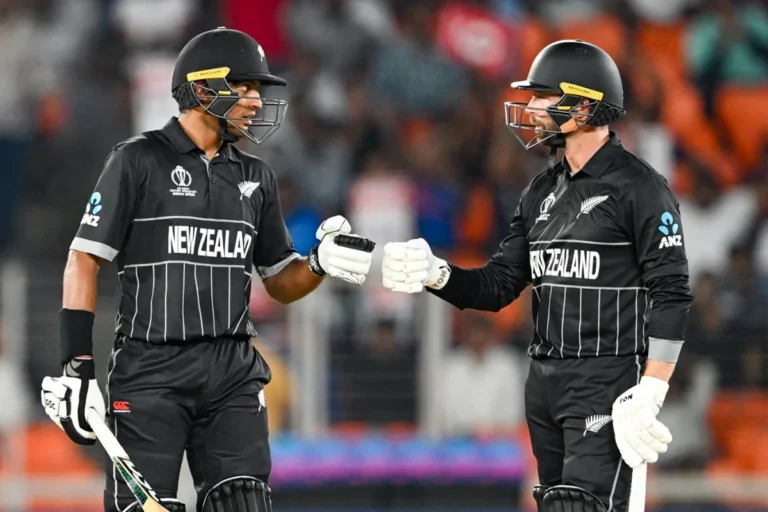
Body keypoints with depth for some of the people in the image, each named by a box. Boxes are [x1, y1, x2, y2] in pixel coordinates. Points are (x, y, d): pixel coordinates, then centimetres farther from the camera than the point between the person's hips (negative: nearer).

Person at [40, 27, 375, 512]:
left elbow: (280, 283, 20)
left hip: (233, 377, 5)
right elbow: (84, 261, -4)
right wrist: (78, 367, -12)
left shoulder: (257, 178, 15)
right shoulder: (138, 161, -1)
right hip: (151, 374, -5)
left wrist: (320, 263, -3)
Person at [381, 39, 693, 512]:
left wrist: (650, 397, -19)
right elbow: (499, 285, 12)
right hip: (545, 383, 8)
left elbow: (671, 296, -14)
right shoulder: (543, 193, 14)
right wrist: (435, 275, -7)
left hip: (607, 385, -8)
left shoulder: (639, 187, -10)